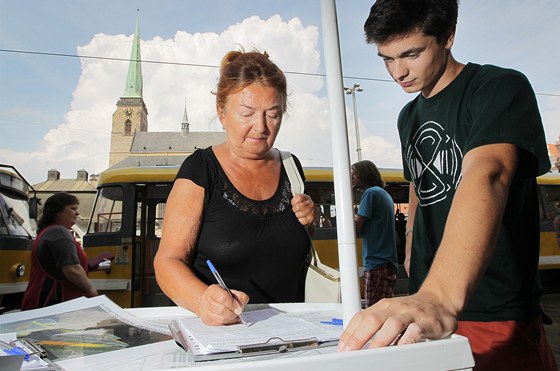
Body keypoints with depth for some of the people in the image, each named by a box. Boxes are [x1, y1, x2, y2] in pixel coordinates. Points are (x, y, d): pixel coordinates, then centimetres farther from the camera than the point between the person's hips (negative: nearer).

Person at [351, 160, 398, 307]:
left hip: (376, 263, -10)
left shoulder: (371, 193, -9)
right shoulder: (385, 194, 19)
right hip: (389, 261, 10)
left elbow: (357, 224, -14)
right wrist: (356, 217, 12)